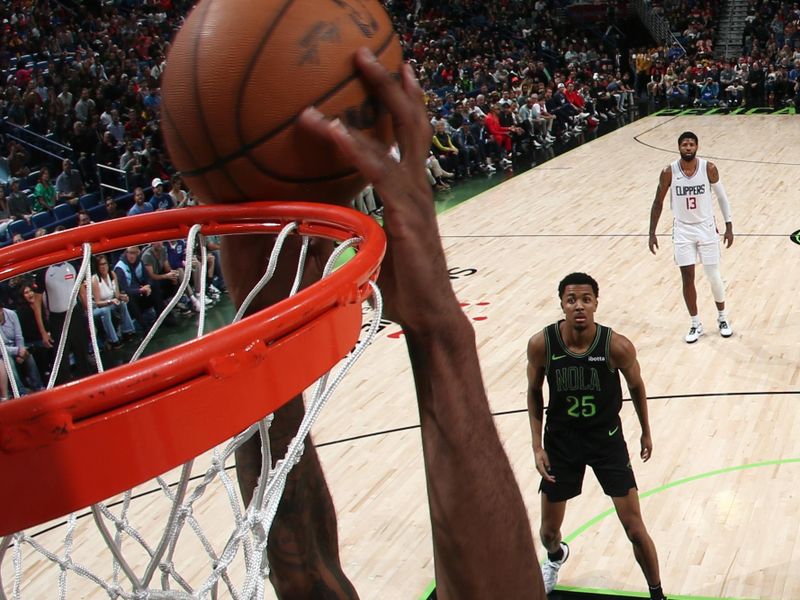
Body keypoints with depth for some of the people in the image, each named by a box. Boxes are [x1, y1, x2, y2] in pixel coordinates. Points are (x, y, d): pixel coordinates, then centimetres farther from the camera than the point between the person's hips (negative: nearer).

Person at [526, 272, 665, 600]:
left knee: (635, 529, -2)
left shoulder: (617, 346, -22)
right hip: (561, 441, 2)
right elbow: (534, 393, -1)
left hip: (607, 439, -1)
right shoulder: (541, 344, -19)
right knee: (549, 530, 14)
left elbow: (637, 387, -1)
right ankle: (556, 557, 52)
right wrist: (537, 445, -6)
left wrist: (646, 432, 11)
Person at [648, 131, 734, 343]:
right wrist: (652, 234, -1)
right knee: (687, 278, 2)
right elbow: (658, 203, 0)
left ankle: (722, 318, 26)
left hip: (706, 228, 0)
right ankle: (696, 324, 16)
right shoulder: (669, 172, -11)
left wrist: (729, 226, 1)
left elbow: (722, 197, 2)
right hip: (683, 230, 0)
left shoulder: (708, 168, -11)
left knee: (714, 276, 5)